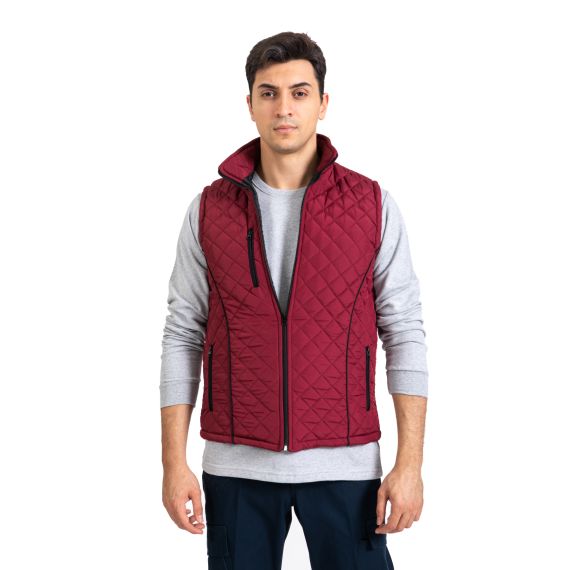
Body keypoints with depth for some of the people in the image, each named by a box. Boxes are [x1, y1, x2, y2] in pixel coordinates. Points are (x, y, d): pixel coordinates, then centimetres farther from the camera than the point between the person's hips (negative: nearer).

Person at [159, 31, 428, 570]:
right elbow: (183, 335, 4)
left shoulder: (372, 206, -1)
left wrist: (410, 464, -7)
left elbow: (404, 333, -1)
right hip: (236, 464, 1)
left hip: (344, 464, -1)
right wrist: (174, 463, -1)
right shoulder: (209, 210, 2)